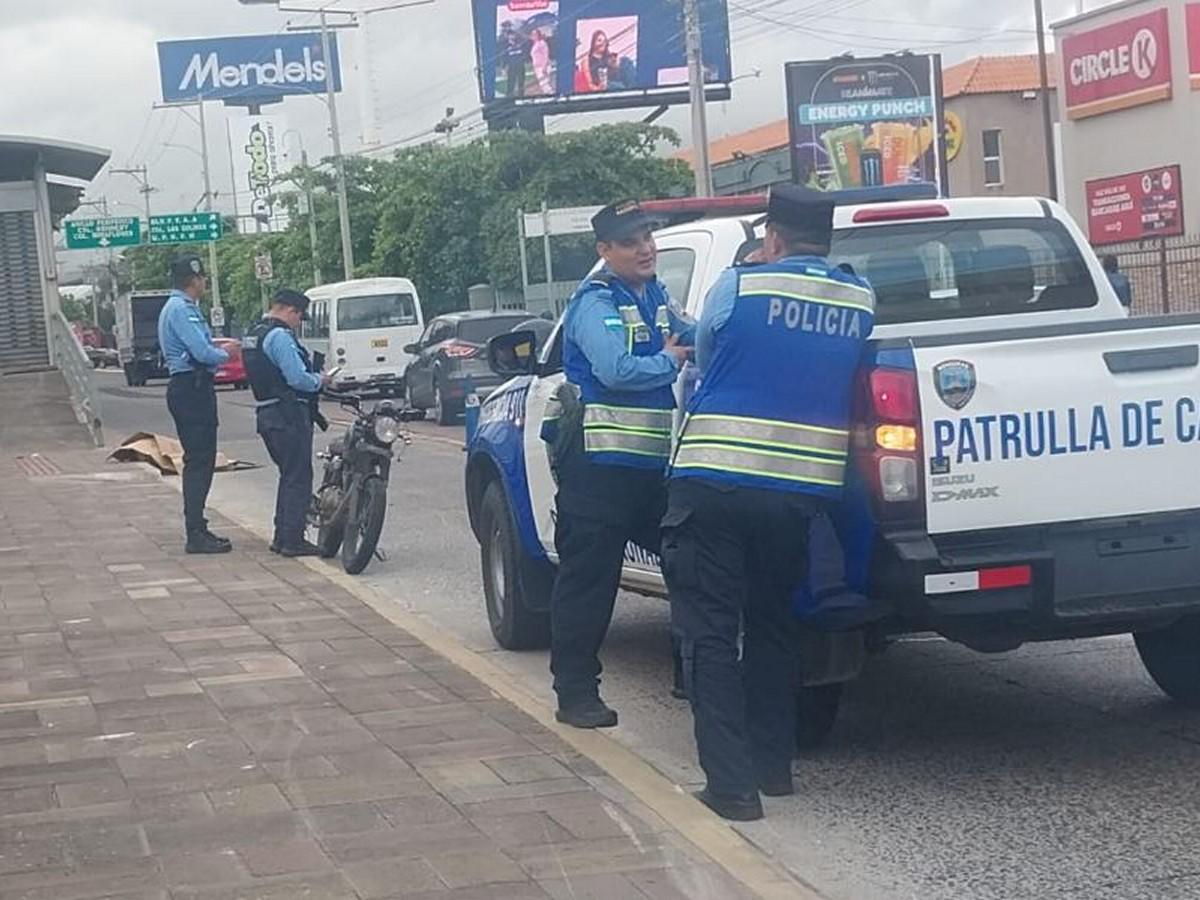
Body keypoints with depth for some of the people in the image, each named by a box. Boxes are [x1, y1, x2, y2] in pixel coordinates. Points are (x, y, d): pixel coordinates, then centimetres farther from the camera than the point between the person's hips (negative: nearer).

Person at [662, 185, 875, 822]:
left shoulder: (740, 286, -4)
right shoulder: (860, 299, 5)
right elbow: (847, 379, 14)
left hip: (713, 482, -4)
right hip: (804, 488, 4)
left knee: (710, 634, 1)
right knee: (772, 626, 21)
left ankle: (731, 783, -6)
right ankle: (772, 767, 26)